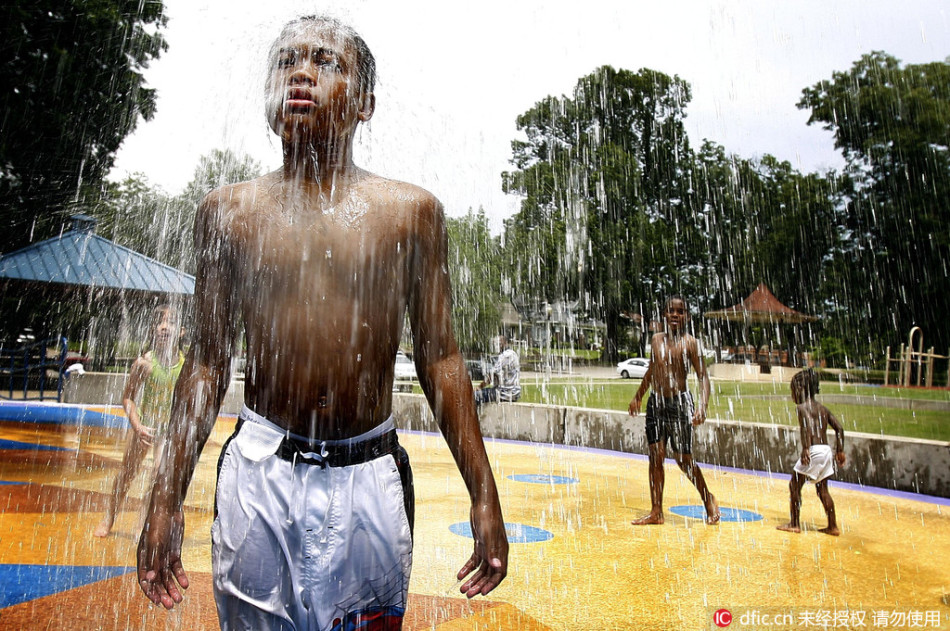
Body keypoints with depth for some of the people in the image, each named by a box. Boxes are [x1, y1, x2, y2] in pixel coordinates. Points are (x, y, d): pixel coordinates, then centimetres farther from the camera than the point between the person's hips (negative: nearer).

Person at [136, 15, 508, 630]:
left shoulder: (411, 211, -1)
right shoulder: (229, 211, 3)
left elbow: (440, 359, 0)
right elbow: (208, 363, 6)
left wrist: (484, 497, -1)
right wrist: (167, 500, 5)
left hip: (370, 478, 0)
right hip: (260, 471, 1)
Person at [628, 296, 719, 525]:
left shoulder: (689, 343, -7)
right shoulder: (657, 339, 9)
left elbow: (703, 376, -10)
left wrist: (702, 405, -24)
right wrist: (638, 397, 26)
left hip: (679, 403, -5)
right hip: (656, 402, 5)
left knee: (684, 458, 2)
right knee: (655, 455, 2)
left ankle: (708, 500, 26)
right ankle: (656, 511, 9)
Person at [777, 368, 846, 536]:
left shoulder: (802, 407, -6)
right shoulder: (823, 408, 17)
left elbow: (807, 424, -24)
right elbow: (839, 428, 15)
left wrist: (805, 448, -29)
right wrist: (840, 451, 19)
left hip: (813, 451, -8)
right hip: (826, 450, 8)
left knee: (794, 485, 3)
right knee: (822, 490, 17)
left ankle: (794, 524, 6)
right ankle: (833, 527, 19)